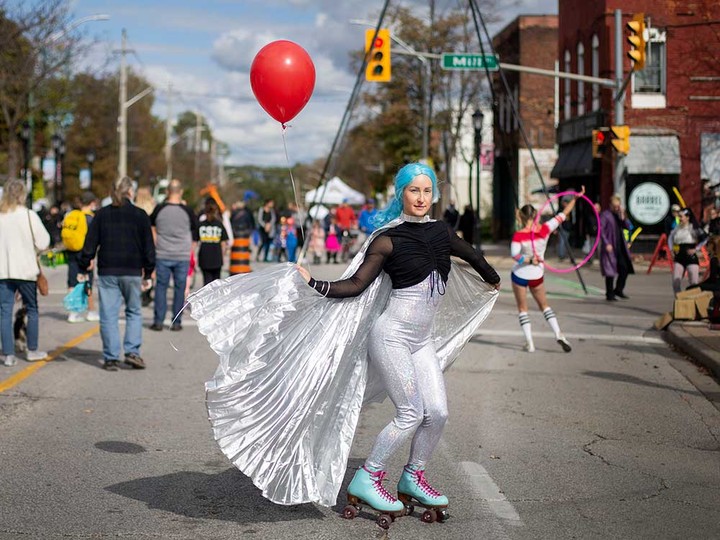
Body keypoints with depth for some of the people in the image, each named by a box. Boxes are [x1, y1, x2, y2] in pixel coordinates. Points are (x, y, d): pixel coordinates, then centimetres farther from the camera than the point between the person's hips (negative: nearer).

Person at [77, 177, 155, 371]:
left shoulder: (101, 214, 2)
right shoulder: (140, 215, -1)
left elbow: (90, 244, 2)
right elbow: (148, 247, 2)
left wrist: (83, 269, 9)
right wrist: (148, 274, 9)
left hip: (107, 272, 1)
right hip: (132, 272, -1)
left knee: (108, 315, 4)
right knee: (134, 312, 13)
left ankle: (111, 358, 4)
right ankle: (132, 351, 2)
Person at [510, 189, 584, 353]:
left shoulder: (518, 235, -18)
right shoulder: (545, 229, -10)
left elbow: (514, 254, -30)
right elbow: (563, 214, -4)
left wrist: (528, 260, -29)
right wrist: (575, 198, -1)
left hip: (519, 275, -3)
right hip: (537, 277, 3)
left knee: (522, 309, 10)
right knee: (544, 305, 20)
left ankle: (529, 343, 3)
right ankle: (558, 334, 4)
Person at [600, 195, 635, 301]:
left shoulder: (618, 214, 14)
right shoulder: (605, 215, -7)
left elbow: (627, 226, 10)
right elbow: (601, 230, -13)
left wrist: (622, 217, -6)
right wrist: (606, 243, -19)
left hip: (620, 246, 7)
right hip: (610, 247, -7)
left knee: (625, 268, 6)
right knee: (610, 271, -3)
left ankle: (618, 290, 22)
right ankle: (610, 294, 5)